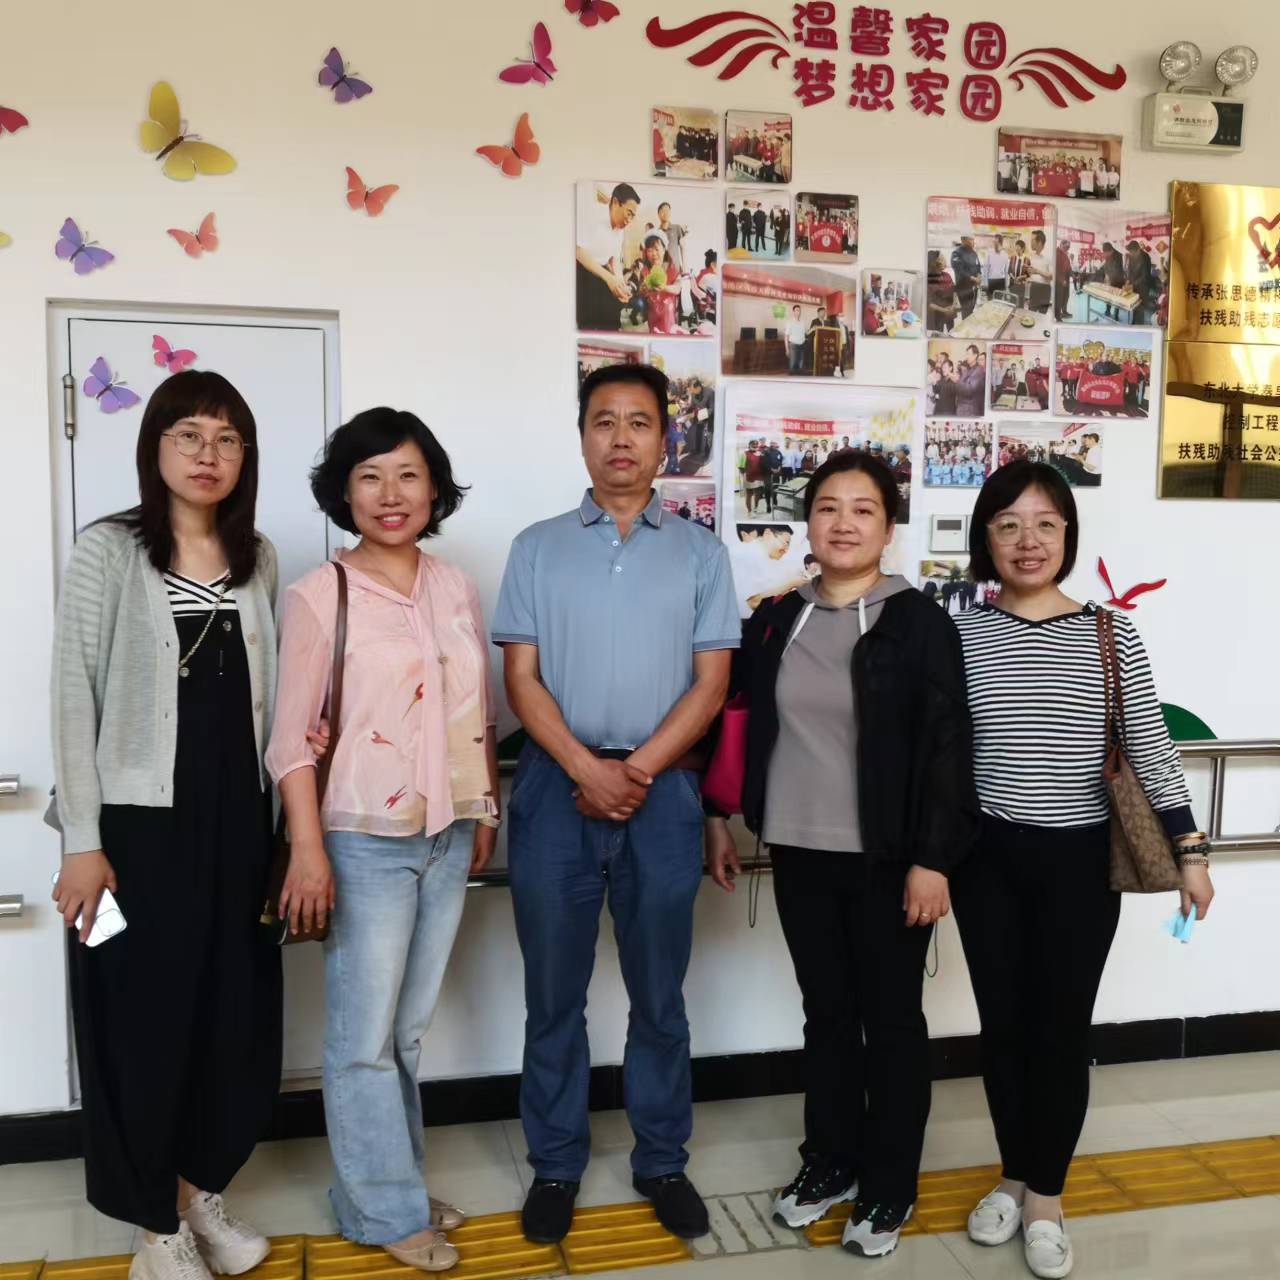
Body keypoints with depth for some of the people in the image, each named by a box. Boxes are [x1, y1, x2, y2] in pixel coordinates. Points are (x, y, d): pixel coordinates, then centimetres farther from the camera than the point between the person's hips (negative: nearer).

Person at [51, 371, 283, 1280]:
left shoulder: (259, 559, 8)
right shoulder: (108, 552, -6)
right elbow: (75, 699, -8)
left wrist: (280, 820, 9)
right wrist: (81, 840, -11)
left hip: (238, 819, 5)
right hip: (141, 822, -4)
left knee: (239, 1016, 10)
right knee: (146, 1019, 6)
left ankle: (204, 1189, 33)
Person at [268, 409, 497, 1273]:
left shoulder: (456, 587, 6)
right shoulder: (318, 596, -8)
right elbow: (294, 737, -9)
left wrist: (487, 811, 12)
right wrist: (308, 849, -14)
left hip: (447, 836, 5)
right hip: (366, 841, -4)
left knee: (408, 1029, 16)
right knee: (364, 1036, 4)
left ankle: (391, 1183, 31)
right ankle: (386, 1208, 21)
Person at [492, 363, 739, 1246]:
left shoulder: (701, 552, 6)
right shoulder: (539, 547, 6)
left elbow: (710, 683, 0)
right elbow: (522, 678, 0)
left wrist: (636, 773, -12)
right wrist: (586, 769, -14)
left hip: (662, 790, 0)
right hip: (557, 784, 0)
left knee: (659, 992, 11)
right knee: (554, 993, 9)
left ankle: (662, 1161, 27)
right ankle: (555, 1165, 24)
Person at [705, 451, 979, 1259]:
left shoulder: (920, 624, -8)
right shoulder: (775, 621, 5)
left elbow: (947, 749, -10)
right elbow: (741, 723, 12)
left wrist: (934, 859, -14)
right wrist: (718, 817, 11)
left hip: (888, 859, -4)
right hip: (801, 853, 4)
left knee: (892, 1019, 9)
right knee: (826, 1013, 16)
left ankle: (889, 1187, 25)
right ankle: (831, 1161, 34)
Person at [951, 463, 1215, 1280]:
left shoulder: (1112, 634, -3)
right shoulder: (961, 634, -3)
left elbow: (1151, 749, 1)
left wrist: (1189, 847, -1)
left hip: (1080, 858, -1)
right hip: (986, 857, 1)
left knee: (1061, 1025, 6)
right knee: (1003, 1022, 11)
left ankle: (1047, 1194, 24)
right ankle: (1016, 1176, 31)